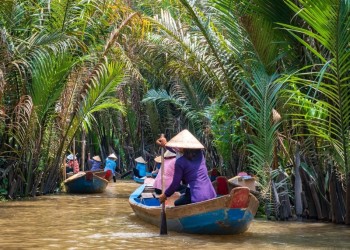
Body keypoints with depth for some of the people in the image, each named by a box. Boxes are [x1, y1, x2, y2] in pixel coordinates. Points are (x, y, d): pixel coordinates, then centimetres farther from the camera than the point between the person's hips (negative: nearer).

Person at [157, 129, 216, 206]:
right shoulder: (199, 154, 10)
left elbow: (175, 184, 0)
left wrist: (165, 195, 17)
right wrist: (166, 145, 39)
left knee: (177, 203, 22)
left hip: (199, 198, -6)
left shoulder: (180, 162, -8)